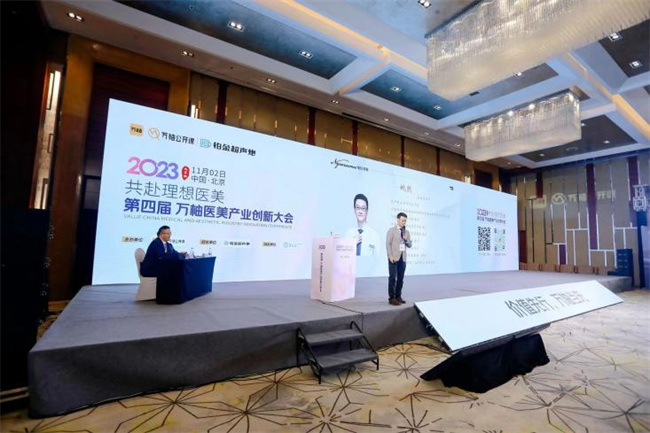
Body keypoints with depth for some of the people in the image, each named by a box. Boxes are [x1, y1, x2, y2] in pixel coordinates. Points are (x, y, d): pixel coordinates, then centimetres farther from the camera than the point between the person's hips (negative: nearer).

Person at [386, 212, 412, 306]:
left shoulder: (406, 232, 14)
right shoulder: (392, 230, -1)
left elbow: (409, 245, 14)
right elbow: (388, 244, -7)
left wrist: (406, 239, -7)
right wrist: (391, 256, -15)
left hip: (403, 258, 5)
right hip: (394, 257, -5)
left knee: (401, 278, 6)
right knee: (392, 278, -3)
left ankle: (398, 296, 15)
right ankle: (391, 298, 1)